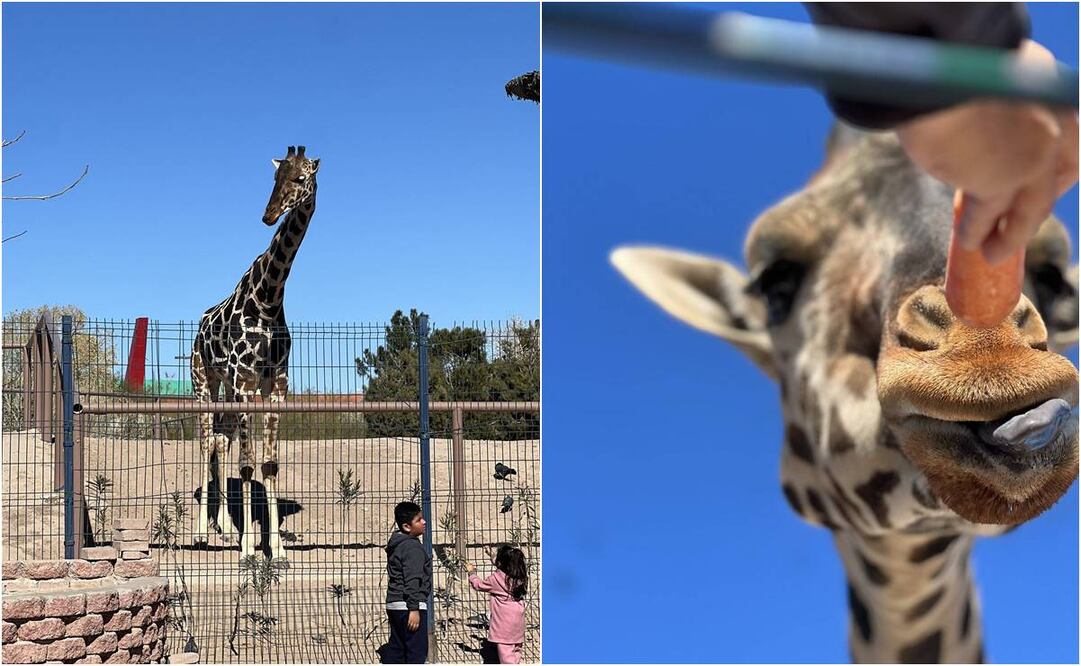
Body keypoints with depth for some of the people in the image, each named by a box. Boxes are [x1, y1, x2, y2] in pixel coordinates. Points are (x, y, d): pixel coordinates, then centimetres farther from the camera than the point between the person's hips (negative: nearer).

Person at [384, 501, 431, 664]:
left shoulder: (396, 544, 17)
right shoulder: (412, 546, -13)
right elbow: (412, 580, -20)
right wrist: (414, 609, -23)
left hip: (394, 604, 10)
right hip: (408, 606, -10)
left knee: (395, 650, 11)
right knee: (416, 652, -7)